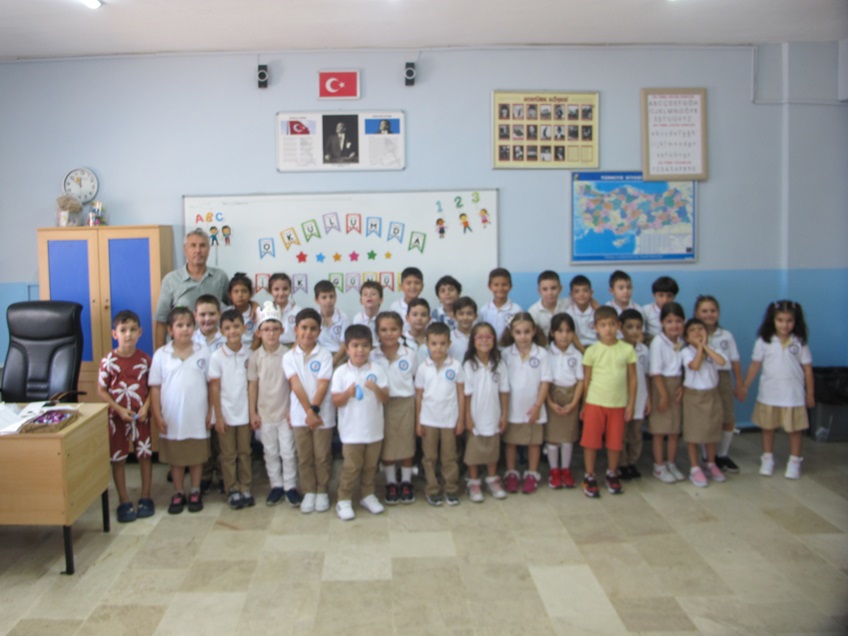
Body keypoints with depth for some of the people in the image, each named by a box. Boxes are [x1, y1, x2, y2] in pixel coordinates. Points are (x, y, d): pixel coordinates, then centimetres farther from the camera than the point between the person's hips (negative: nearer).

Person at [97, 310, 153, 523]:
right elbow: (101, 390, -6)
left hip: (141, 415, 2)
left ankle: (145, 498, 21)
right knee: (118, 459, 6)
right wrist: (120, 409, -16)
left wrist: (146, 406, -13)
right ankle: (124, 502, 17)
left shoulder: (144, 359, -3)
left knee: (145, 455, 7)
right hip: (117, 416, -1)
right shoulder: (109, 360, -9)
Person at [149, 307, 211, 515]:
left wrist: (211, 412, 0)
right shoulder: (161, 355, -3)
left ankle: (195, 492, 27)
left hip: (197, 417, 0)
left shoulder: (203, 352, -2)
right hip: (172, 419, 0)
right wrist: (157, 415, -5)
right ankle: (178, 494, 27)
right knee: (175, 458, 12)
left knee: (197, 456, 11)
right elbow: (155, 387, -1)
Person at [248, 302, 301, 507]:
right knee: (270, 452, 12)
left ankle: (290, 486, 17)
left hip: (285, 412, -2)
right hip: (265, 413, 2)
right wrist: (253, 413, -1)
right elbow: (253, 385, 0)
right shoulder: (255, 357, -4)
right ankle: (276, 485, 24)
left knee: (288, 452, 5)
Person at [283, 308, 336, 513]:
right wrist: (308, 411, -17)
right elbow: (296, 385, -9)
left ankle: (322, 492, 20)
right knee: (304, 457, 9)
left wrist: (314, 410, -18)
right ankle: (309, 492, 21)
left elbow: (322, 385, -10)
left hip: (323, 413, -1)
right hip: (300, 414, 1)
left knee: (322, 456, 5)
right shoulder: (289, 357, 0)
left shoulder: (325, 355, -4)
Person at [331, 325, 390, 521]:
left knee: (370, 466, 14)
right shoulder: (341, 372, -6)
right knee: (351, 467, 3)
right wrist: (348, 393, -26)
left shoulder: (377, 370, -1)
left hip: (374, 429, 2)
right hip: (351, 431, -2)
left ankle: (367, 495, 30)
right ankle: (344, 500, 15)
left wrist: (376, 389, -24)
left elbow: (385, 399, -3)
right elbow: (336, 402, -6)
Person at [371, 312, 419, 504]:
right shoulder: (372, 356, -5)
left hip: (405, 404, 0)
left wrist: (417, 408, 3)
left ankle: (406, 483, 25)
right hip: (382, 405, 0)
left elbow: (416, 381, 4)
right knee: (386, 446, 9)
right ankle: (390, 484, 24)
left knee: (406, 444, 10)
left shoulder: (410, 354, -3)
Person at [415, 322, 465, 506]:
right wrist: (418, 422, 0)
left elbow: (461, 393, 0)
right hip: (428, 420, 1)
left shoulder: (455, 366, -5)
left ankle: (451, 490, 20)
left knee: (449, 457, 8)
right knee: (430, 457, 9)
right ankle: (432, 490, 19)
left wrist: (461, 420, -1)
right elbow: (419, 395, 2)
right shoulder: (423, 368, -3)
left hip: (449, 420, -1)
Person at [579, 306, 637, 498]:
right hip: (595, 403, -1)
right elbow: (586, 379, 1)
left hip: (618, 404, 1)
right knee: (591, 441, 3)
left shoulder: (627, 349, -2)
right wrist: (584, 405, 2)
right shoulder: (592, 351, -4)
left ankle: (612, 475, 31)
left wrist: (631, 404, 1)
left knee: (615, 442, 11)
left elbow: (632, 378, 3)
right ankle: (589, 477, 18)